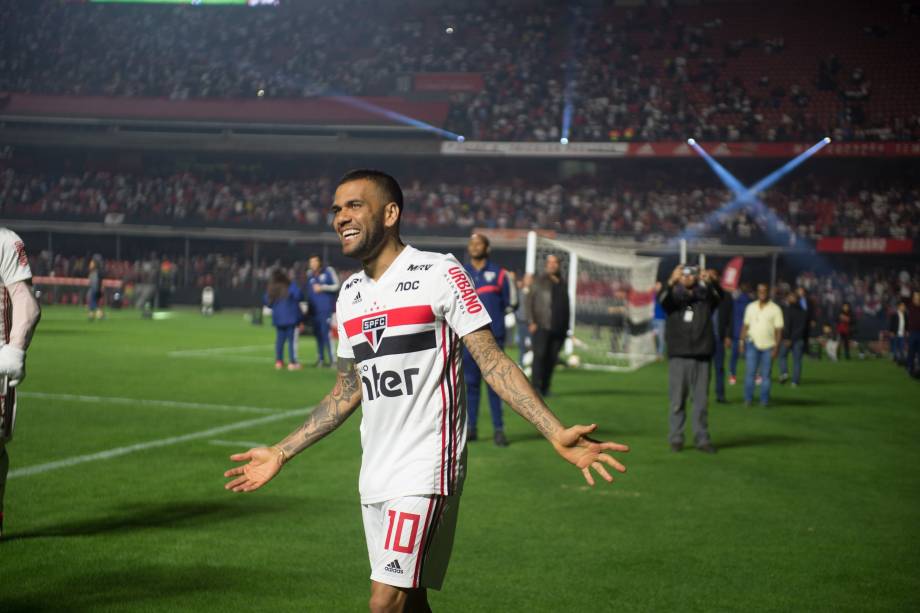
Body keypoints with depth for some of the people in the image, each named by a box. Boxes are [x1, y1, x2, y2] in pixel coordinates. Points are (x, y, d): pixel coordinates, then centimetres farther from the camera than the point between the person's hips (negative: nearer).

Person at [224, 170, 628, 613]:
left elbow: (492, 363, -10)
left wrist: (556, 433, -21)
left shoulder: (438, 273, -8)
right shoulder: (350, 294, 13)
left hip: (425, 470, -7)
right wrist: (280, 454, 23)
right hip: (375, 474, 7)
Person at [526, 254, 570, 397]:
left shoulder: (562, 283, 17)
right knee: (540, 355, -13)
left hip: (558, 329, 4)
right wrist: (531, 322, -11)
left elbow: (566, 306, 21)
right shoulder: (539, 281, 3)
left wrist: (566, 326, 16)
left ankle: (545, 388, 11)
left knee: (552, 358, 4)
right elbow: (529, 302, -2)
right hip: (541, 326, -4)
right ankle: (535, 386, -13)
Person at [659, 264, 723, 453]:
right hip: (678, 355, -1)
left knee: (701, 400, 3)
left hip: (702, 355, 1)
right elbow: (662, 299, -15)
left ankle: (702, 439, 8)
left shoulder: (705, 296, 10)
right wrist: (671, 282, -36)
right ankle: (675, 438, 5)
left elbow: (720, 296, -11)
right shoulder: (674, 296, 7)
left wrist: (712, 281, -34)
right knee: (677, 400, 1)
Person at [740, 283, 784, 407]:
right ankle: (748, 399, 0)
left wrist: (776, 347, -8)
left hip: (768, 346, -1)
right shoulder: (751, 307, 9)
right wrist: (742, 342, 5)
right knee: (750, 372, -5)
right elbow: (745, 326, 12)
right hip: (753, 343, 1)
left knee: (765, 375, 2)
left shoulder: (775, 309, 0)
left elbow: (779, 330, -1)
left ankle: (764, 400, 8)